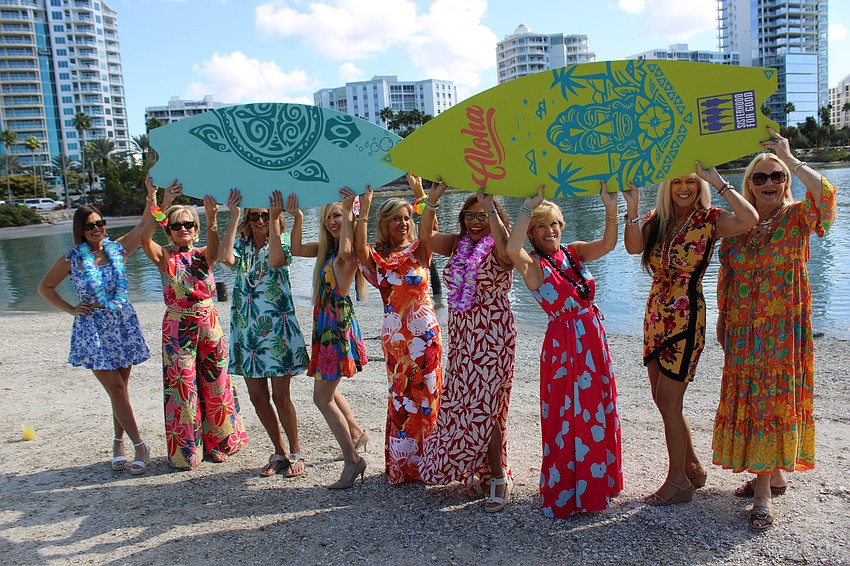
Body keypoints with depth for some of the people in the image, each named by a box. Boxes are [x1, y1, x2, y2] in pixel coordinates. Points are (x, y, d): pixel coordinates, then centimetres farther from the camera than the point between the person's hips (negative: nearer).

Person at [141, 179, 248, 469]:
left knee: (215, 384, 9)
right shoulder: (165, 257, -1)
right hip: (178, 328, -2)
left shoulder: (203, 255, 2)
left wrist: (212, 219, -40)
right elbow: (144, 239, -22)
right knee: (182, 387, 2)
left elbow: (214, 249, -23)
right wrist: (158, 205, -33)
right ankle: (185, 451, 18)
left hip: (209, 325, 2)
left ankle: (218, 443, 27)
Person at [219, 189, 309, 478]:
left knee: (280, 396, 0)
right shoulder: (241, 246, 8)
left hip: (276, 327, -4)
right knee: (257, 396, 9)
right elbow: (226, 258, -16)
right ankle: (279, 452, 25)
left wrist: (274, 218, -20)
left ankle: (295, 452, 18)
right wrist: (234, 216, -12)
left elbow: (276, 261, -24)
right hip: (246, 328, 4)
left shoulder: (281, 244, 1)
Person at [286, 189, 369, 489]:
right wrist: (297, 217, 7)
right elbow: (297, 249, 17)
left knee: (323, 397, -4)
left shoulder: (350, 249, -14)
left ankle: (352, 460, 5)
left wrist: (348, 211, -30)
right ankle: (357, 433, 42)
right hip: (325, 324, 9)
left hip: (339, 325, -9)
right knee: (327, 390, 24)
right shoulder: (326, 247, 12)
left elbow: (346, 252, -38)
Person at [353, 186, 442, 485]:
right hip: (394, 334, 2)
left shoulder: (419, 250, 2)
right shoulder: (377, 256, 5)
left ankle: (423, 461, 17)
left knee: (424, 395, 2)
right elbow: (359, 248, -17)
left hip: (424, 332, -1)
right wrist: (363, 208, -19)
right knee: (400, 396, 9)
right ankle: (401, 463, 23)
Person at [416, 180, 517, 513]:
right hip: (461, 338, 6)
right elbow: (426, 236, -4)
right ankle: (476, 470, 27)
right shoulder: (457, 244, 9)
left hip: (493, 339, -6)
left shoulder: (498, 249, -7)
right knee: (459, 404, 10)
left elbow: (506, 247, -31)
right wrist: (433, 200, -13)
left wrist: (490, 206, -28)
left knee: (483, 408, -6)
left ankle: (499, 478, 7)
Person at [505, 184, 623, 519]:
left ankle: (596, 484, 36)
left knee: (597, 412, 16)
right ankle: (565, 493, 21)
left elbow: (608, 244, -10)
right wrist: (529, 205, -27)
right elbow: (511, 249, -32)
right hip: (563, 345, -6)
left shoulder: (574, 253, 6)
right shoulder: (533, 265, -10)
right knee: (566, 418, 4)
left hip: (593, 339, 6)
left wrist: (611, 208, -24)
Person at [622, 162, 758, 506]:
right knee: (660, 397, 13)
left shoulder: (709, 220, -5)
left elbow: (749, 220, -25)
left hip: (686, 317, -6)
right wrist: (632, 209, -23)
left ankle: (678, 481, 14)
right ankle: (693, 468, 31)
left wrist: (718, 182, -20)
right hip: (656, 314, 6)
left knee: (668, 400, -2)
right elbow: (634, 247, -11)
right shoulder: (657, 218, 8)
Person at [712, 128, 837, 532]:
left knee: (773, 397, -2)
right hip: (744, 328, 4)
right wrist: (722, 316, 12)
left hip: (784, 327, -4)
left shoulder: (796, 218, -3)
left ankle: (763, 488, 3)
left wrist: (789, 158, -18)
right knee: (749, 399, 8)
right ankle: (771, 474, 24)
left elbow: (824, 194, -26)